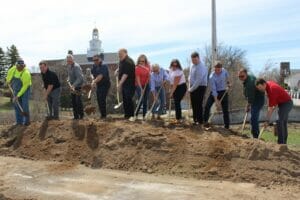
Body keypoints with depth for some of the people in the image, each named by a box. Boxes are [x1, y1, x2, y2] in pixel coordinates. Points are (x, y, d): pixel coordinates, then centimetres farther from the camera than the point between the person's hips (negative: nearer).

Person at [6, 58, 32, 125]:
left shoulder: (26, 73, -29)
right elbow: (9, 72, 16)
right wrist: (8, 80, 29)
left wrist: (18, 96, -26)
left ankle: (27, 121, 3)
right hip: (16, 90, 6)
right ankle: (19, 121, 10)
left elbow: (25, 86, -27)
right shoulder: (13, 69, -11)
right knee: (17, 106, 3)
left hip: (25, 90, -5)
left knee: (25, 106, -10)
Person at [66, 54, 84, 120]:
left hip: (78, 86, -8)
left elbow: (79, 78, -27)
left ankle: (81, 115, 0)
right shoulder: (69, 66, 8)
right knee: (73, 101, 8)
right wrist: (69, 82, 0)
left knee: (78, 101, -10)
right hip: (72, 86, 8)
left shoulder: (76, 66, -19)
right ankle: (76, 116, 16)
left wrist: (73, 85, -34)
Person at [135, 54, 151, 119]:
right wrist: (141, 89, -22)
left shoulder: (148, 66, 0)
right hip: (139, 86, -5)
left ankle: (144, 116, 14)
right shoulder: (137, 68, -15)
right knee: (141, 100, -13)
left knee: (145, 101, 6)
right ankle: (135, 115, 0)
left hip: (146, 85, 5)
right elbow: (138, 79, -17)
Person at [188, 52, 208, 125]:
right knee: (193, 104, 12)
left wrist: (192, 89, -16)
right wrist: (190, 88, 10)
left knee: (198, 104, -4)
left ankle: (200, 120, 5)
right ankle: (195, 119, 23)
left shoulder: (201, 67, -19)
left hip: (200, 87, -8)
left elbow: (198, 80, -22)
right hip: (193, 88, 8)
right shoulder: (193, 66, 10)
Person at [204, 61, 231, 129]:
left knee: (225, 110, 0)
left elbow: (227, 76, 17)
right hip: (215, 92, -2)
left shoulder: (224, 71, -11)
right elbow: (214, 90, -24)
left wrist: (228, 83, 13)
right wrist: (216, 101, -28)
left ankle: (227, 126, 8)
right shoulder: (212, 77, -23)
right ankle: (206, 121, 6)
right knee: (207, 106, -12)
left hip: (224, 92, 2)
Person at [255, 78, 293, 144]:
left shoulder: (272, 90, -29)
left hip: (286, 103, -10)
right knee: (283, 123, 10)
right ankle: (284, 142, 15)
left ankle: (281, 142, -17)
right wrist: (275, 105, 13)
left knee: (279, 122, -18)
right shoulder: (268, 83, -1)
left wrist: (267, 120, -25)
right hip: (283, 103, 10)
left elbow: (270, 108, -28)